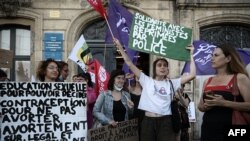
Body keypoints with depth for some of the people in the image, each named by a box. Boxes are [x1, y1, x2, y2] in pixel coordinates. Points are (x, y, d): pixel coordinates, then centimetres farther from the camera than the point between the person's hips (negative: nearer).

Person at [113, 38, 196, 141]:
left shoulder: (171, 83, 10)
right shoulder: (146, 81, 7)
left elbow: (192, 75, 6)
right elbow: (129, 64, 6)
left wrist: (191, 55, 7)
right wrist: (120, 47, 4)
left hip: (165, 121, 1)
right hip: (148, 120, 0)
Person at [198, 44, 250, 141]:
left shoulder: (240, 78, -3)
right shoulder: (207, 81, 11)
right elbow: (200, 106, 20)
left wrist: (224, 103, -21)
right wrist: (205, 106, -2)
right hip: (208, 129, 5)